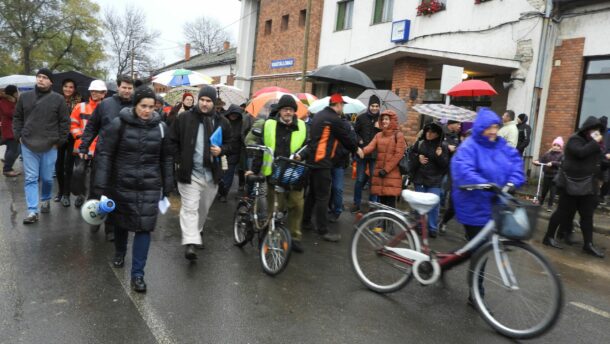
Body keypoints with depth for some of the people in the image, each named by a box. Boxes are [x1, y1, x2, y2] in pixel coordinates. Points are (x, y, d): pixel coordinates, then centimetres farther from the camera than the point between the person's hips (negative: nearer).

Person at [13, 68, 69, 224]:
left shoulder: (58, 99, -2)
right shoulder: (25, 97, 6)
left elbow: (65, 122, 0)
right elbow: (17, 118, 14)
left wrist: (59, 141, -3)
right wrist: (18, 136, 4)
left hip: (49, 146, -1)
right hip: (28, 146, 2)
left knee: (47, 178, 8)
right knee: (31, 179, 1)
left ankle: (45, 200, 35)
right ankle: (32, 211, 3)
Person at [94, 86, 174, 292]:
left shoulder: (160, 127, 0)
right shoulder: (119, 124, -8)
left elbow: (166, 159, 7)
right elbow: (104, 154, -8)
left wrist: (167, 189, 8)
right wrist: (101, 186, -13)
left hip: (150, 186, 1)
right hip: (121, 184, 0)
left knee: (144, 228, -3)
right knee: (121, 222, 19)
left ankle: (137, 274, 8)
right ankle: (119, 253, 48)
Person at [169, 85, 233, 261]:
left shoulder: (222, 122, 2)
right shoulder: (184, 118, -5)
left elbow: (230, 144, 10)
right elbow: (173, 141, 3)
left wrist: (221, 150, -12)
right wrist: (179, 160, -5)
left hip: (211, 174, 4)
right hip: (189, 172, -3)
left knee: (204, 207, 19)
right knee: (190, 207, -9)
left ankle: (197, 230, 43)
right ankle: (190, 243, -12)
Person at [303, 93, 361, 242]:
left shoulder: (319, 115, 13)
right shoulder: (335, 119, -13)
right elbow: (345, 137, -4)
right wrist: (356, 149, 13)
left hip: (312, 159, 9)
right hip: (322, 161, -9)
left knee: (312, 191, 19)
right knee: (323, 196, -5)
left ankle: (305, 220, 29)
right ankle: (323, 229, -1)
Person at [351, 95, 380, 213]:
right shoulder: (361, 118, 1)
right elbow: (354, 132, 7)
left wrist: (379, 128, -15)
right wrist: (359, 140, -9)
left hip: (375, 154, 1)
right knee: (360, 180, 4)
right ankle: (356, 203, 17)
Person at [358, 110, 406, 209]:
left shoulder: (399, 135, -4)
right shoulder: (378, 135, 12)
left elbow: (398, 154, -11)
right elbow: (370, 147, -4)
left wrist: (386, 169, -15)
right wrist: (361, 151, -27)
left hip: (392, 173, -5)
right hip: (379, 172, 5)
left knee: (390, 200, -6)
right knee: (381, 200, 11)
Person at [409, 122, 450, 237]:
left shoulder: (443, 146, -3)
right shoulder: (419, 143, 3)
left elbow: (446, 164, -5)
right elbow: (411, 157, 13)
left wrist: (440, 156, -22)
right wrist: (418, 158, -7)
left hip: (435, 181, -2)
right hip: (419, 178, 3)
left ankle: (433, 228, 7)